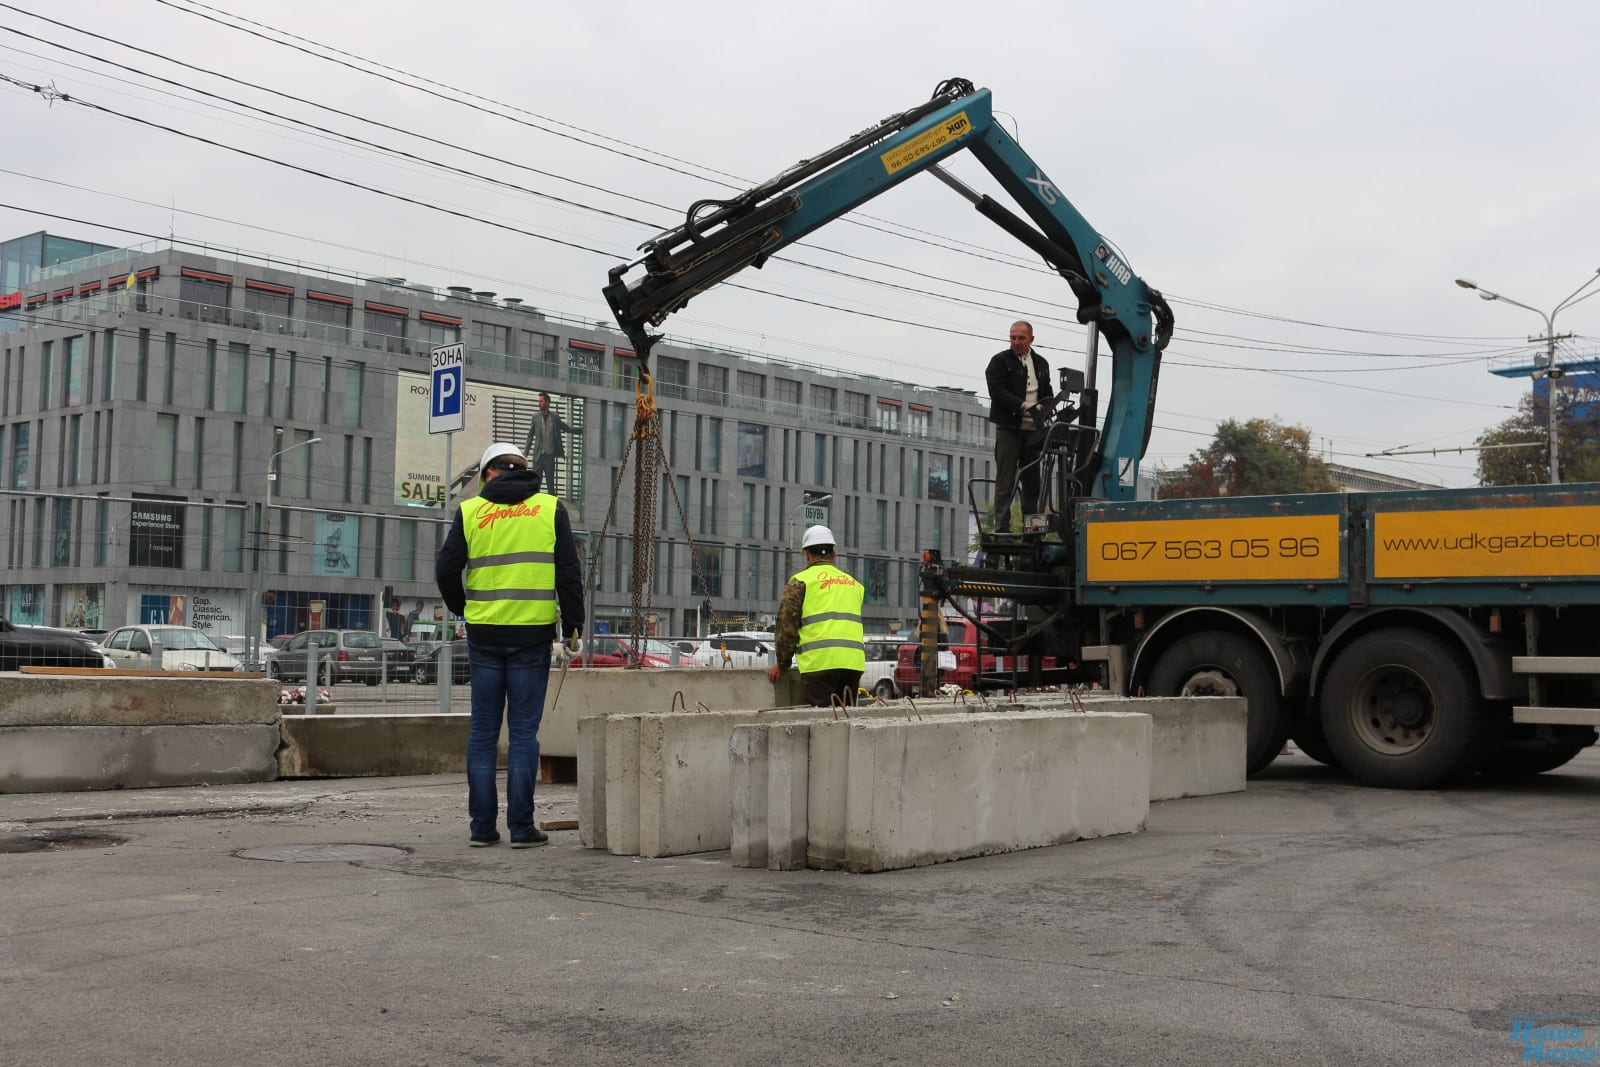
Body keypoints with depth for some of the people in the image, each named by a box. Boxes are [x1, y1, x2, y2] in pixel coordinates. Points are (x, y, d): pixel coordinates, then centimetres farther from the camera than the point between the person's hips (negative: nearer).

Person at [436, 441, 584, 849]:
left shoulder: (470, 511, 5)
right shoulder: (550, 508, 4)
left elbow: (446, 569, 2)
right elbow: (568, 572, -1)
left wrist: (462, 609, 19)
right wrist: (573, 626, 4)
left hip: (484, 633, 1)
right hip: (533, 633, -1)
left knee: (483, 731, 7)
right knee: (523, 731, 2)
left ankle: (482, 827, 9)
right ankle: (521, 827, 1)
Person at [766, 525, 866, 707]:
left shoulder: (800, 581, 5)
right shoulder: (854, 583, 22)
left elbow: (786, 625, 1)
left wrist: (782, 663, 11)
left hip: (819, 663, -5)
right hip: (853, 663, 5)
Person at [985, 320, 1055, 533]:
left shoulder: (1041, 363, 16)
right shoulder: (1000, 361, 0)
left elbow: (1048, 394, 16)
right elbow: (997, 391, -12)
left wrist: (1041, 408, -7)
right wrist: (1024, 406, -21)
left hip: (1033, 430, 5)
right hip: (1008, 429, -5)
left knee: (1032, 482, 7)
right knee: (1006, 482, -6)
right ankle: (1002, 528, -6)